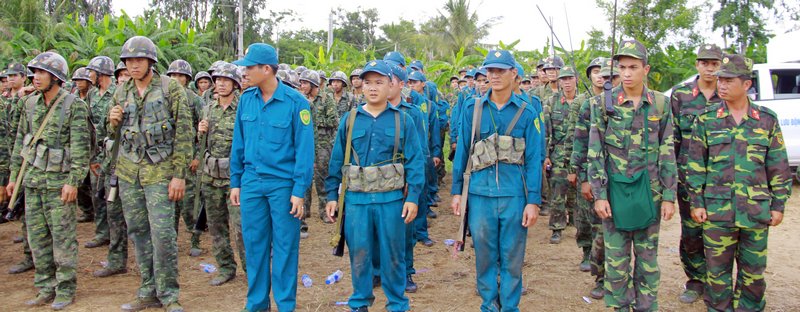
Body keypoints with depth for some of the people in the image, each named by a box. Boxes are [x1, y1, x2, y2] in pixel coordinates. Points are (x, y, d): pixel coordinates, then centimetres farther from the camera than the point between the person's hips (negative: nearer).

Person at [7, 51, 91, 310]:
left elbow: (80, 148, -13)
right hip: (32, 180, 7)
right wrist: (14, 175, 14)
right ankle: (46, 288, 22)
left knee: (63, 238, 0)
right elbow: (20, 141, 16)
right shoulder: (30, 104, 10)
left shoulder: (75, 106, -10)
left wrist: (73, 182, -18)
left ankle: (66, 290, 11)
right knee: (37, 236, 11)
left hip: (58, 182, -6)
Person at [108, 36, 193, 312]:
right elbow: (118, 135, 20)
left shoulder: (171, 88, -5)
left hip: (159, 171, -5)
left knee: (163, 234, -8)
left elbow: (184, 133, -8)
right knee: (138, 233, 10)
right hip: (128, 172, 6)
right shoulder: (122, 92, 11)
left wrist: (179, 175, -14)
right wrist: (113, 122, -4)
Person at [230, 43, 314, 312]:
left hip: (283, 183, -4)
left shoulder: (295, 102, -11)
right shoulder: (246, 99, 4)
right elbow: (238, 144, 10)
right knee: (254, 244, 12)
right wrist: (235, 182, 9)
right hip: (251, 182, 5)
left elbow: (304, 149, -10)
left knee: (284, 247, 5)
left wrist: (299, 190, -13)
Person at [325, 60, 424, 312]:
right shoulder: (350, 119, 5)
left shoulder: (402, 120, 0)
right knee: (358, 254, 10)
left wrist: (413, 197, -8)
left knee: (392, 255, 8)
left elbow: (415, 162, -2)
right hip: (356, 199, 2)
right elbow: (337, 160, 8)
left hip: (391, 199, -1)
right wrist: (332, 195, 5)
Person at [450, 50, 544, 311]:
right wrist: (457, 191, 4)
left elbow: (534, 159, -1)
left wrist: (533, 201, -6)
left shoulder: (526, 112, 1)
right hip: (480, 193, 1)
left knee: (512, 256, 8)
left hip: (514, 194, -1)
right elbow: (462, 152, 7)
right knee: (484, 254, 10)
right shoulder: (472, 109, 4)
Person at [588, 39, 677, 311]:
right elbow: (595, 153, -3)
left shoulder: (661, 104, 2)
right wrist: (599, 195, -8)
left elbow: (667, 154, 3)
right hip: (615, 191, -1)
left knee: (648, 258, 10)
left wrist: (669, 196, -1)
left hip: (649, 191, 1)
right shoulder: (606, 103, -2)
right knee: (616, 258, 6)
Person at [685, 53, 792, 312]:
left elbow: (779, 167, 7)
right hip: (716, 210, -1)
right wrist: (696, 202, -2)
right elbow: (695, 165, 1)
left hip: (757, 211, 1)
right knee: (717, 270, 7)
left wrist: (778, 205, 4)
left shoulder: (767, 120, 4)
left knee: (754, 271, 11)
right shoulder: (706, 119, 1)